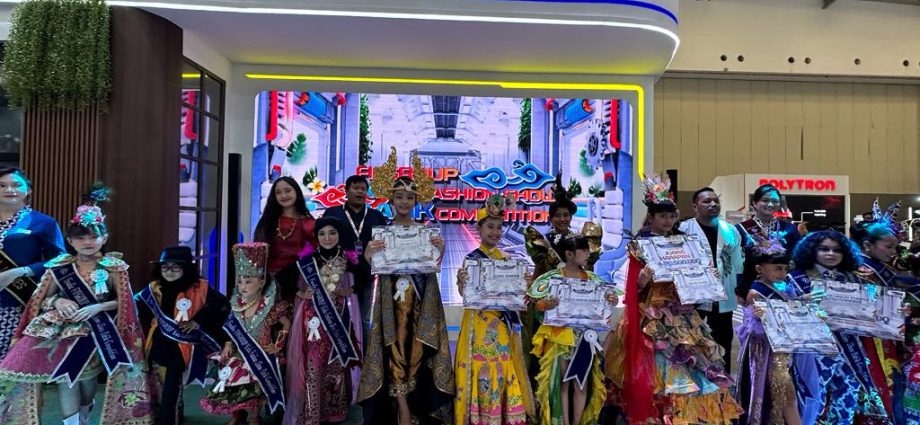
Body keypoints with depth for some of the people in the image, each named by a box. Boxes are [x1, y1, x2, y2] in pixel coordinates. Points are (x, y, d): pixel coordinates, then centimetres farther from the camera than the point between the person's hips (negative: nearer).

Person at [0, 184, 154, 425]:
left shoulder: (114, 268, -7)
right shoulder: (59, 267, -1)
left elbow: (123, 302, -2)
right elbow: (42, 299, 7)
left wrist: (98, 307, -16)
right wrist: (57, 301, -14)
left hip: (97, 331, -2)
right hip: (64, 330, 2)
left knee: (87, 376, 7)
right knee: (65, 377, -5)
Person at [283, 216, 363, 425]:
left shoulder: (349, 260, 3)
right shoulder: (307, 260, 2)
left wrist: (347, 292, -10)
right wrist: (302, 294, -11)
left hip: (339, 320, 1)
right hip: (314, 319, -1)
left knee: (337, 367, 6)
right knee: (312, 367, -6)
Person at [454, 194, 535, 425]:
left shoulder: (506, 258, 11)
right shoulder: (471, 258, -5)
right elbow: (465, 293, -9)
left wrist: (525, 283, -5)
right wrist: (461, 281, -28)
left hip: (503, 323, 5)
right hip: (481, 322, -5)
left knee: (504, 369, 9)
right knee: (483, 368, -2)